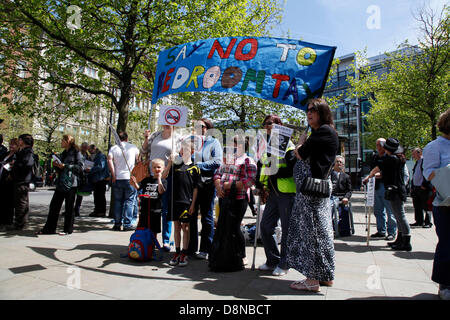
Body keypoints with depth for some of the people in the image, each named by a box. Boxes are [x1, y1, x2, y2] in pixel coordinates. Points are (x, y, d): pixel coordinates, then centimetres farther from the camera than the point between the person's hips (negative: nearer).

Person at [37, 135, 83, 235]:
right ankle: (49, 228, 17)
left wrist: (65, 166, -15)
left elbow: (80, 167, -12)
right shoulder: (63, 153, 20)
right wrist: (56, 165, 6)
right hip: (61, 183, 8)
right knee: (54, 205, 7)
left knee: (69, 206, 0)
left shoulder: (76, 152, -3)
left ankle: (68, 229, 10)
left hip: (71, 183, -8)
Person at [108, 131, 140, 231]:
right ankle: (128, 224, 2)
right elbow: (138, 160, 10)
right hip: (130, 178, -1)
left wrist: (113, 175, -7)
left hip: (117, 178, 2)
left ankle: (117, 224, 13)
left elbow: (109, 160, -10)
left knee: (117, 202, 10)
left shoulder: (113, 148, 4)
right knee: (129, 201, 3)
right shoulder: (134, 147, 4)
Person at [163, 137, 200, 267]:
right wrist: (170, 163, -12)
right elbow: (164, 176, -2)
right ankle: (177, 252, 22)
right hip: (175, 200, 3)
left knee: (185, 227, 4)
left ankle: (184, 254, 15)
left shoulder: (195, 168, 0)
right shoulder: (175, 165, 7)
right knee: (176, 226, 11)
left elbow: (195, 188, -1)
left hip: (187, 201, -3)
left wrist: (193, 204, -5)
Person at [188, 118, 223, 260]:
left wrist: (199, 165, -15)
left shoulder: (214, 142, 2)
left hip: (207, 184, -4)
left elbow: (217, 162, -11)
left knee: (207, 217, 5)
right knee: (191, 216, 9)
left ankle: (205, 249, 15)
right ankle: (191, 248, 22)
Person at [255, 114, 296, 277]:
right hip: (272, 194, 8)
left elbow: (293, 167, -15)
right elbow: (261, 167, 21)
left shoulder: (287, 144, -5)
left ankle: (283, 264, 17)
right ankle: (273, 261, 24)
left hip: (286, 192, -7)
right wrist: (259, 186, 12)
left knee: (286, 229, 2)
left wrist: (276, 172, -22)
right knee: (265, 226, 8)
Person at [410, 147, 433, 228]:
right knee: (417, 206, 12)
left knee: (425, 207, 0)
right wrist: (413, 187, 17)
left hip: (423, 188, -8)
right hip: (416, 188, 8)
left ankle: (428, 222, 9)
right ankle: (419, 221, 20)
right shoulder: (417, 162, 17)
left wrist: (424, 185, -17)